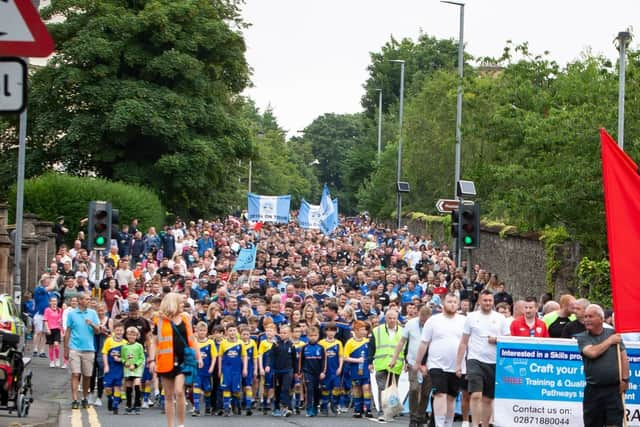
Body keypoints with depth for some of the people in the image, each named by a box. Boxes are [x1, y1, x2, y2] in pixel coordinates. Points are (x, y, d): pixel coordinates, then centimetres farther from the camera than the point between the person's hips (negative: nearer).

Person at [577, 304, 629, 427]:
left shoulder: (613, 333, 7)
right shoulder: (582, 338, 4)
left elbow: (623, 357, 4)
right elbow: (592, 352, -15)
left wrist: (625, 379, -5)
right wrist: (610, 341, -5)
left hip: (615, 389, -1)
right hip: (593, 390, 1)